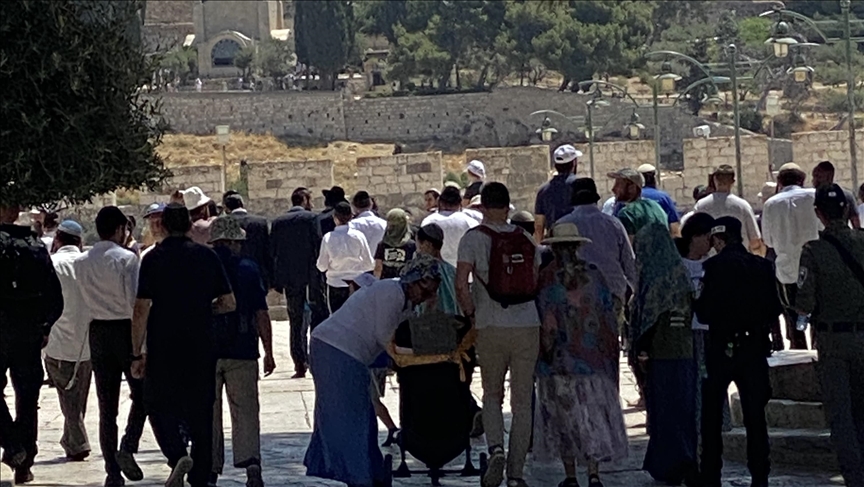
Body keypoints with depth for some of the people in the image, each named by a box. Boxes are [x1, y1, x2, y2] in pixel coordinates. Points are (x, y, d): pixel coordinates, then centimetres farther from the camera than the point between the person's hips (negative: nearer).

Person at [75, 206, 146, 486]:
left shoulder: (81, 262, 6)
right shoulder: (127, 258, -11)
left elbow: (85, 298, 11)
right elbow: (134, 301, -14)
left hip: (97, 331, 5)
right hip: (125, 329, -5)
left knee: (106, 405, 8)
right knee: (141, 394, 10)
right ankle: (128, 447, -11)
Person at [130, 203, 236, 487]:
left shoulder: (153, 259, -7)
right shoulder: (208, 256, 1)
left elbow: (142, 310, -10)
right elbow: (229, 304, 2)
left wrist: (137, 354, -4)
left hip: (163, 351, -2)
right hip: (201, 350, 2)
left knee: (160, 408, 11)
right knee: (200, 413, 12)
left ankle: (177, 455, -15)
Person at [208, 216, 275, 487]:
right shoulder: (248, 269, -1)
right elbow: (261, 314, -1)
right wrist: (268, 352, 7)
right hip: (242, 352, -1)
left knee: (208, 413, 9)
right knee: (245, 410, 4)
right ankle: (251, 461, -14)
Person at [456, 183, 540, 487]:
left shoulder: (473, 238, -3)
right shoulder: (526, 239, 7)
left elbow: (461, 284, -11)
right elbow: (536, 283, 9)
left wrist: (471, 315, 2)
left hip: (491, 328, -2)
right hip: (528, 325, 2)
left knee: (492, 395, 15)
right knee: (522, 401, 7)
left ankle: (495, 448, -9)